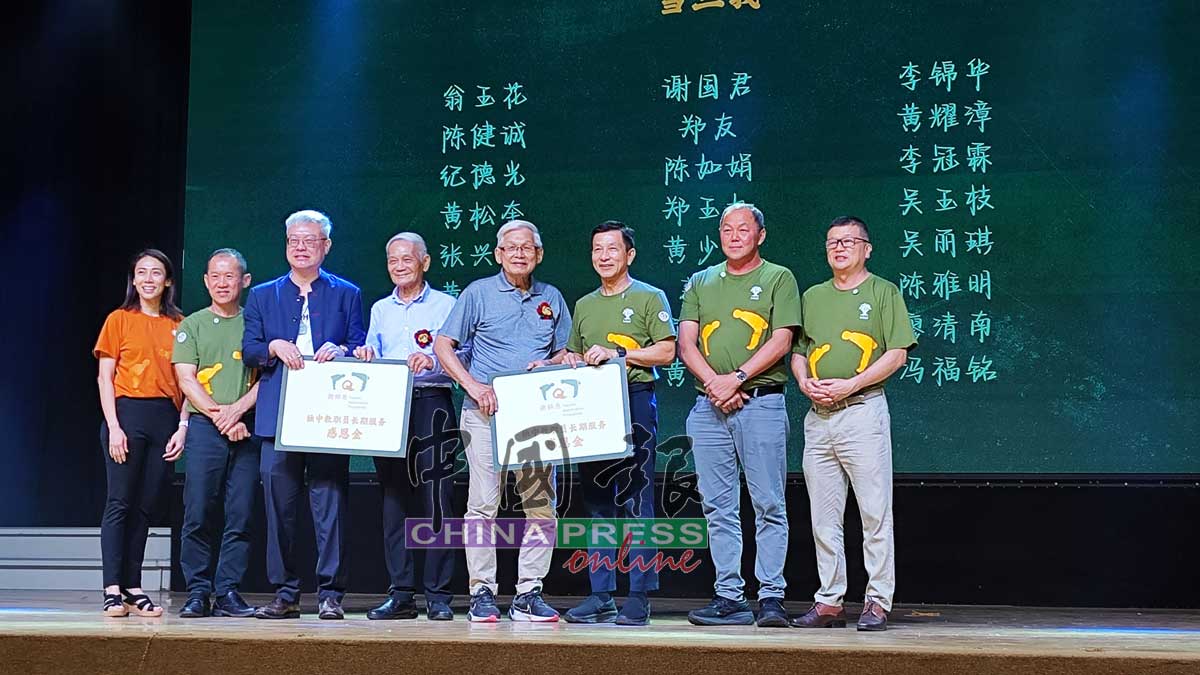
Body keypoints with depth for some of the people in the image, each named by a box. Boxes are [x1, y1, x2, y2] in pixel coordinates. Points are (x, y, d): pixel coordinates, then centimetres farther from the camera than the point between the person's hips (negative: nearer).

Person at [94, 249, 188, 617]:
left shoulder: (178, 324, 11)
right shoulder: (119, 320, 5)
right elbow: (105, 377, 1)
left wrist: (182, 426, -1)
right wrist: (114, 427, -9)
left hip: (166, 418, 3)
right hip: (127, 412, -3)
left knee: (147, 506, 4)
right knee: (119, 502, -5)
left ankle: (133, 587, 9)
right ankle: (113, 590, -5)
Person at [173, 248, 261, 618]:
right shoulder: (192, 325, 12)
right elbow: (186, 380, 3)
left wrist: (237, 409, -11)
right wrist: (219, 415, -9)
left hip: (248, 429, 0)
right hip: (204, 426, 0)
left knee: (240, 515, -1)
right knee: (198, 514, -4)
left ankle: (228, 593, 3)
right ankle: (197, 593, 2)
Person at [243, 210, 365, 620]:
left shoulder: (346, 294, 14)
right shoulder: (262, 296, 18)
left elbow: (361, 348, 9)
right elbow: (249, 350, 12)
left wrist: (340, 349, -12)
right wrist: (275, 347, -8)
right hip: (278, 416, 2)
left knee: (330, 503, -5)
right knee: (279, 504, 0)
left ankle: (330, 593, -1)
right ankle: (284, 594, 7)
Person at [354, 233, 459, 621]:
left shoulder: (445, 305, 5)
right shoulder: (380, 309, 20)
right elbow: (372, 361, 18)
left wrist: (433, 362, -22)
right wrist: (364, 357, -4)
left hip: (431, 403, -4)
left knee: (435, 498, -7)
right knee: (394, 498, 4)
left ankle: (438, 595, -3)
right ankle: (400, 594, 8)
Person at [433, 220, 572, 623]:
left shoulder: (551, 298, 15)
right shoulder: (478, 293, 5)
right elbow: (443, 345, 2)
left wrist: (549, 366, -4)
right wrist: (473, 386, -10)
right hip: (486, 410, -3)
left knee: (541, 505, 0)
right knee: (483, 503, -5)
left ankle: (529, 594, 6)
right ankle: (482, 592, 1)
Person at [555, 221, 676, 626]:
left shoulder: (649, 298, 3)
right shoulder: (584, 306, 21)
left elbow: (667, 351, -5)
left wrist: (619, 354, -13)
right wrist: (570, 361, 4)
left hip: (636, 401, -6)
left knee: (636, 502, -8)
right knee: (596, 502, 5)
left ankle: (639, 597, -5)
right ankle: (600, 596, 9)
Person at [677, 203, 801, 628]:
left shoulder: (778, 279, 6)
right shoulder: (700, 282, 18)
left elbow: (781, 341, -4)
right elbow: (686, 342, 9)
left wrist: (737, 378, -13)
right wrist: (713, 382, -8)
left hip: (762, 403, -4)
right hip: (708, 407, 4)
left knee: (768, 505, -5)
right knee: (718, 508, 4)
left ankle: (771, 596, -1)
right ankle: (730, 597, 9)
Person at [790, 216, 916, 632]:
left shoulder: (883, 292, 3)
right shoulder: (813, 297, 18)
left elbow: (897, 353, -4)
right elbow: (798, 351, 21)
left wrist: (851, 384, -13)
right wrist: (805, 382, 0)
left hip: (863, 409, -5)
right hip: (817, 415, 5)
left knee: (875, 513, -6)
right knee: (823, 517, 6)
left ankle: (878, 602, -2)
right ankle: (830, 602, 12)